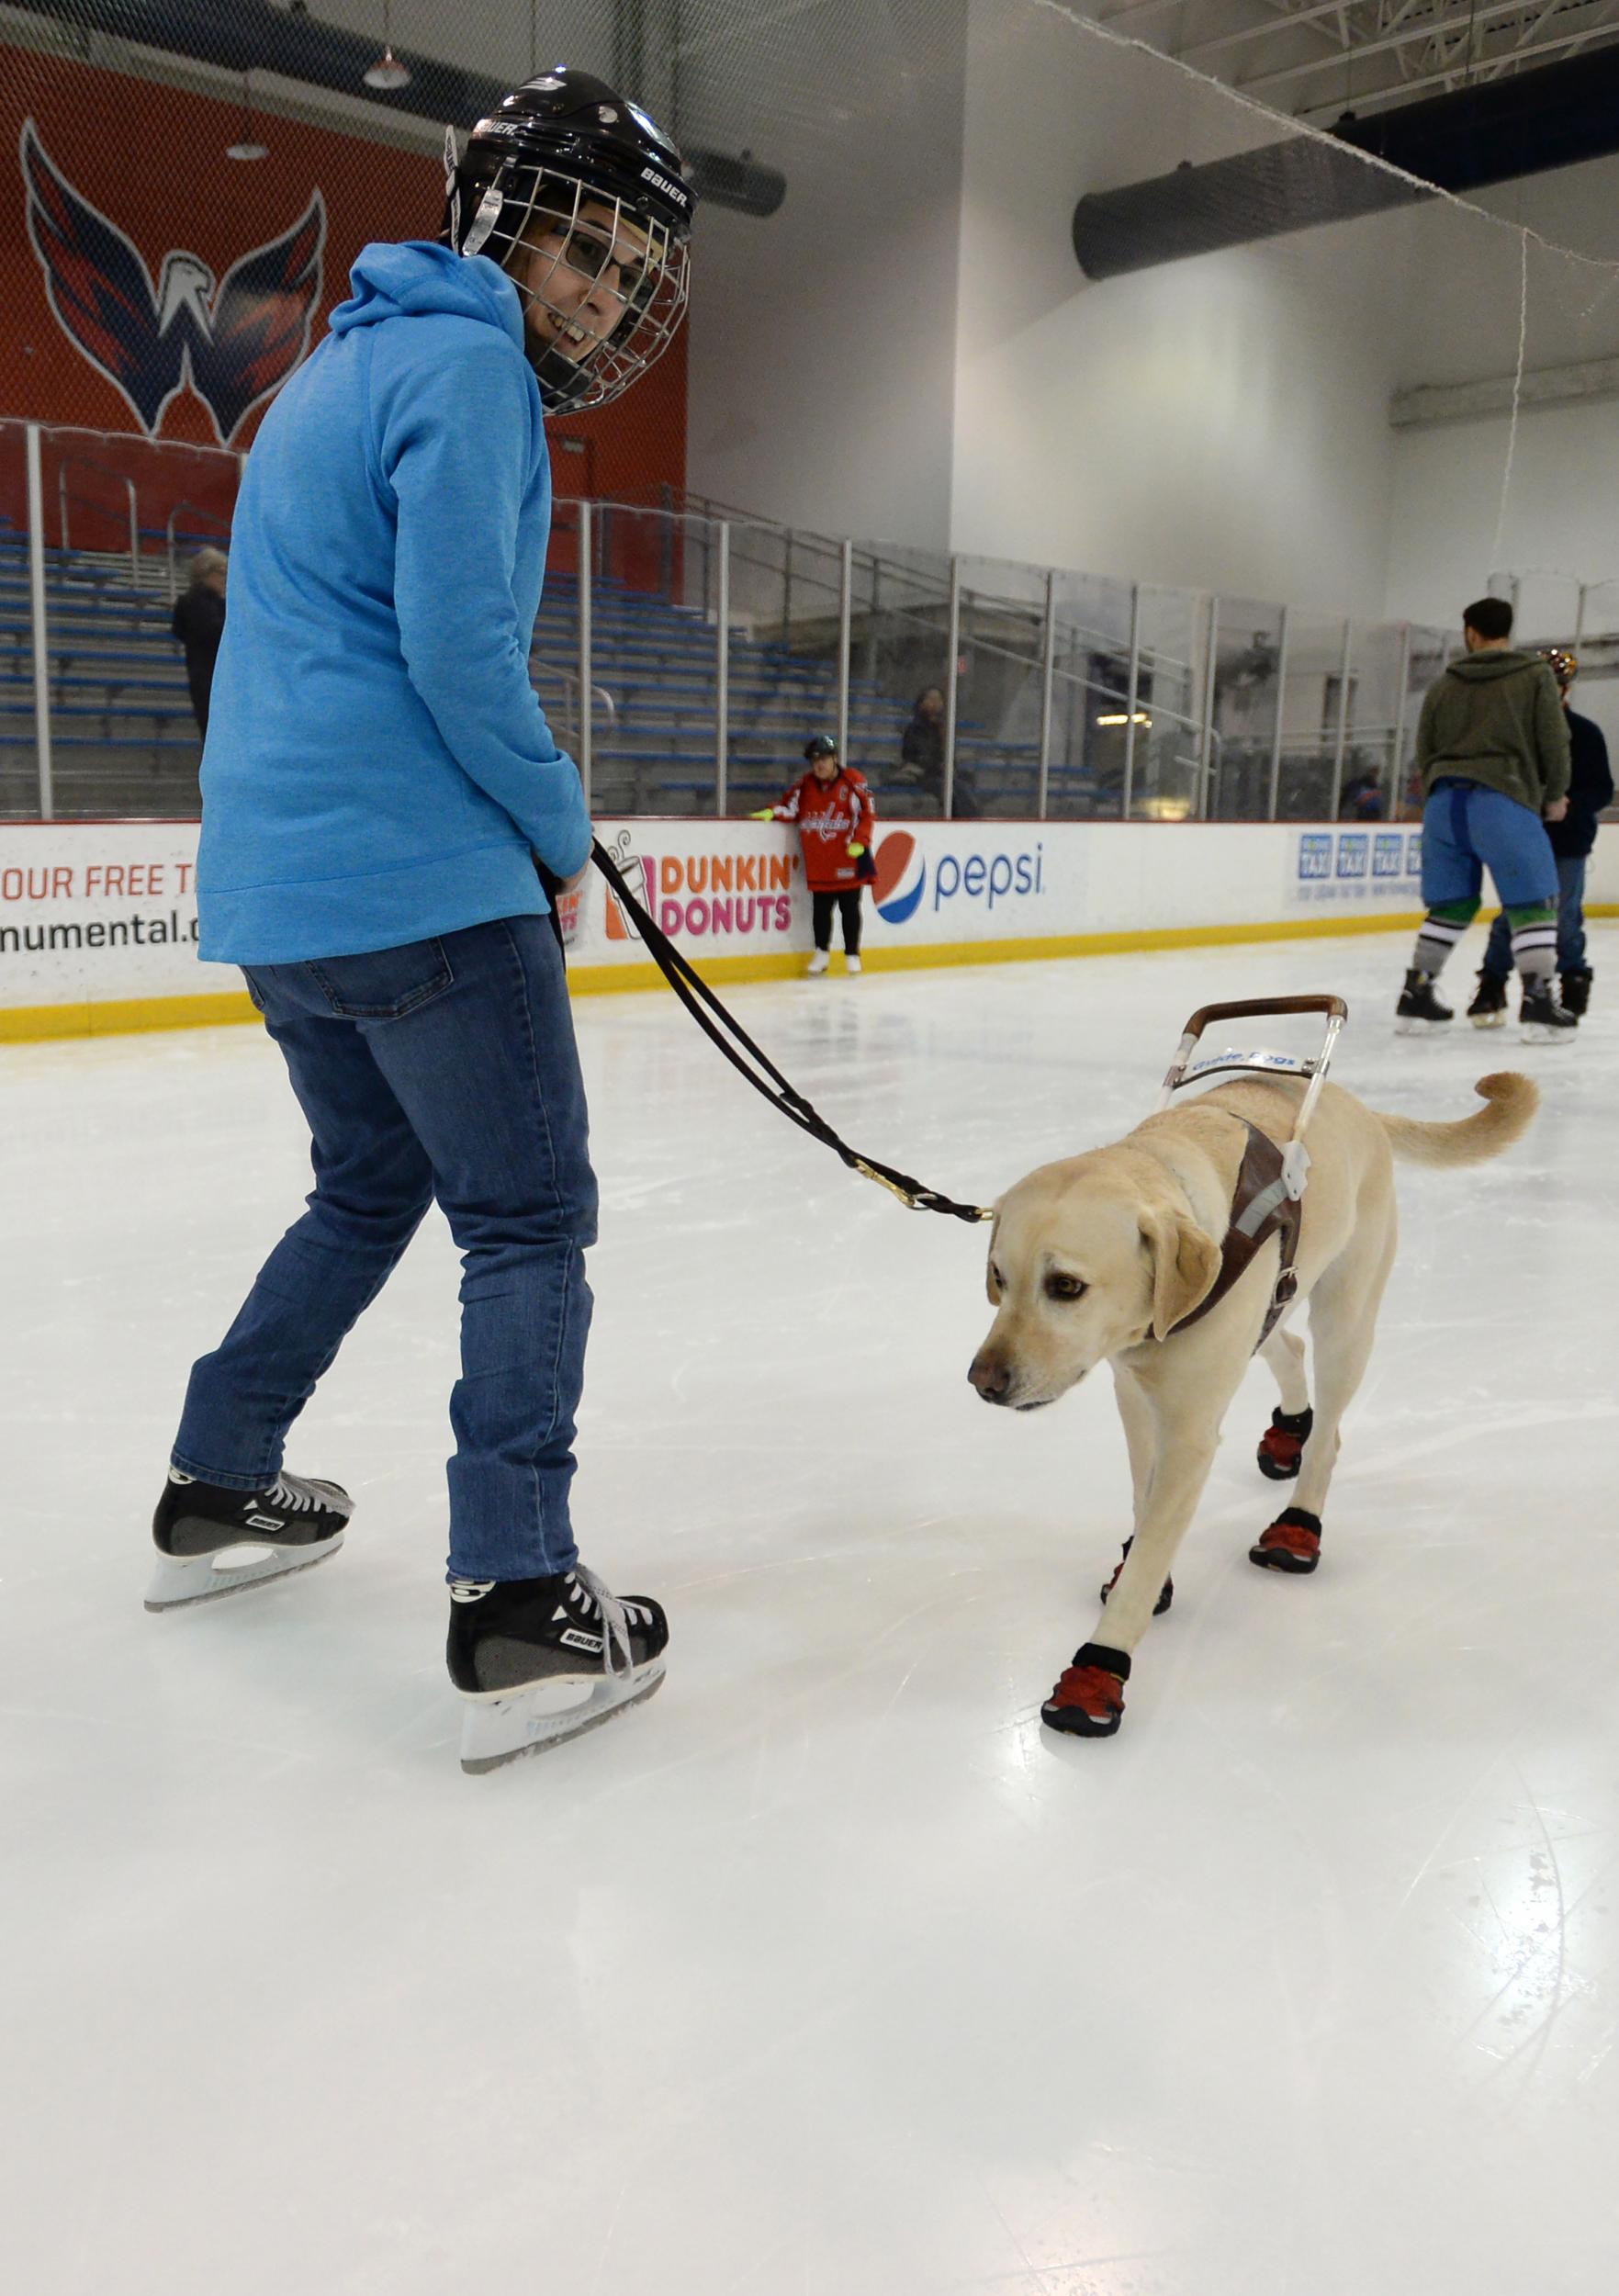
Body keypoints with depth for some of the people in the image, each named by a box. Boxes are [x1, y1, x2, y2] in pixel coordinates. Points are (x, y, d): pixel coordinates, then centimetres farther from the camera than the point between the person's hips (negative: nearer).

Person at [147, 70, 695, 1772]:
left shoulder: (349, 361, 24)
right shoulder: (463, 362, -8)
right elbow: (457, 645, -18)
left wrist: (524, 812, 23)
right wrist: (557, 822, -3)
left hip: (271, 884, 10)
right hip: (417, 882, -10)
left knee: (371, 1184, 23)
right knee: (529, 1223, -4)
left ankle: (219, 1493, 31)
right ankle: (518, 1613, -5)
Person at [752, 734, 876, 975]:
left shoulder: (853, 782, -6)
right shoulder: (804, 785, 7)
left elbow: (868, 813, -6)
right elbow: (790, 808, 8)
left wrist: (860, 842, -13)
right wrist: (772, 812, -10)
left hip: (848, 859, -3)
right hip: (817, 862, 3)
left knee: (849, 908, 5)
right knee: (821, 908, 8)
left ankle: (852, 954, 16)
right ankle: (822, 952, 23)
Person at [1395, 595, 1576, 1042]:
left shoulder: (1443, 685, 17)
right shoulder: (1535, 675, 7)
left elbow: (1425, 753, 19)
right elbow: (1554, 741, 1)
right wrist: (1555, 797, 14)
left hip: (1444, 799, 4)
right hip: (1502, 799, -4)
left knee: (1451, 904, 14)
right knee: (1533, 903, 1)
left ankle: (1415, 996, 13)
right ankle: (1539, 1001, -6)